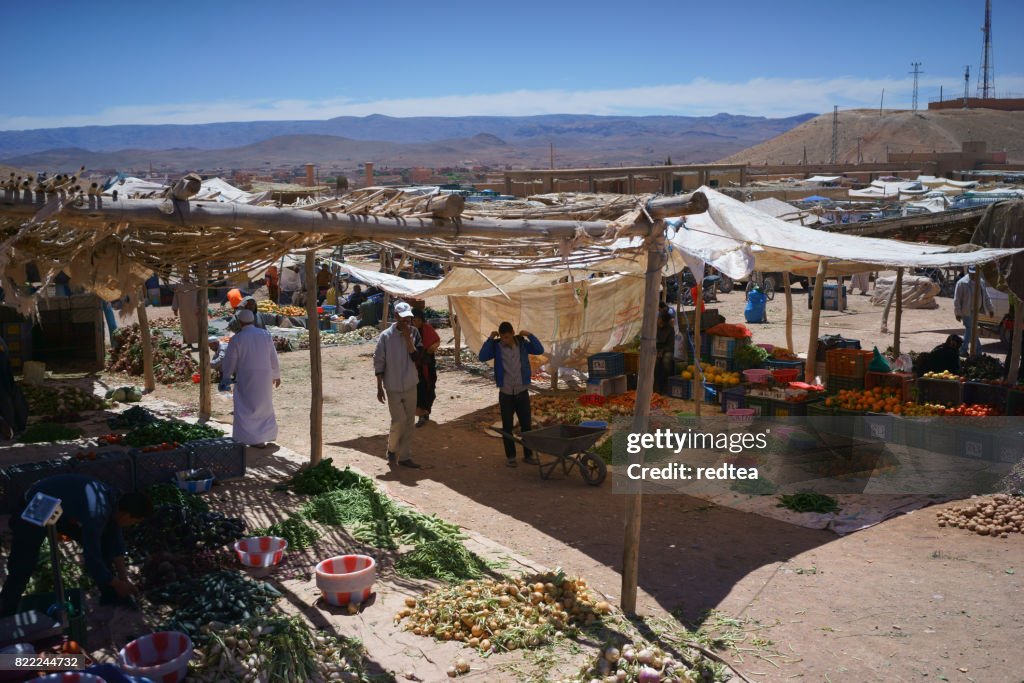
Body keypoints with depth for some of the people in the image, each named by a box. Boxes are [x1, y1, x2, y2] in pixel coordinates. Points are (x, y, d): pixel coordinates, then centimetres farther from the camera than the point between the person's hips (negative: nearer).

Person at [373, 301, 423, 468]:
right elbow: (378, 362, -6)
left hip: (410, 386, 4)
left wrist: (408, 338, -19)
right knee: (399, 420, -7)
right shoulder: (386, 336, -11)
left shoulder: (414, 333, -2)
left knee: (409, 423, 8)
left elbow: (416, 357, -11)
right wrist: (379, 387, -6)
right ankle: (392, 449, 18)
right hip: (393, 387, -4)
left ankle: (405, 456, 19)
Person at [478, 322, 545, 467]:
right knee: (507, 426, 4)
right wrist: (490, 339, -21)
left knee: (526, 424, 5)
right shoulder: (496, 346, -5)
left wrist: (529, 336, -16)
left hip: (522, 392, 1)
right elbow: (482, 357, -18)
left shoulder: (522, 343, -1)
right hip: (505, 393, -1)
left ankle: (528, 454, 16)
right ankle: (510, 456, 14)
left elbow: (540, 350, -7)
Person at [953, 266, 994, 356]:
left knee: (969, 330, 14)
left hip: (975, 311, 7)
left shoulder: (981, 281, 6)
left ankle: (963, 350, 25)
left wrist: (990, 309, 13)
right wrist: (958, 313, -15)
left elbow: (986, 297, 15)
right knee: (972, 331, -5)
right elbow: (957, 299, -12)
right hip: (966, 312, -7)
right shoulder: (962, 283, -13)